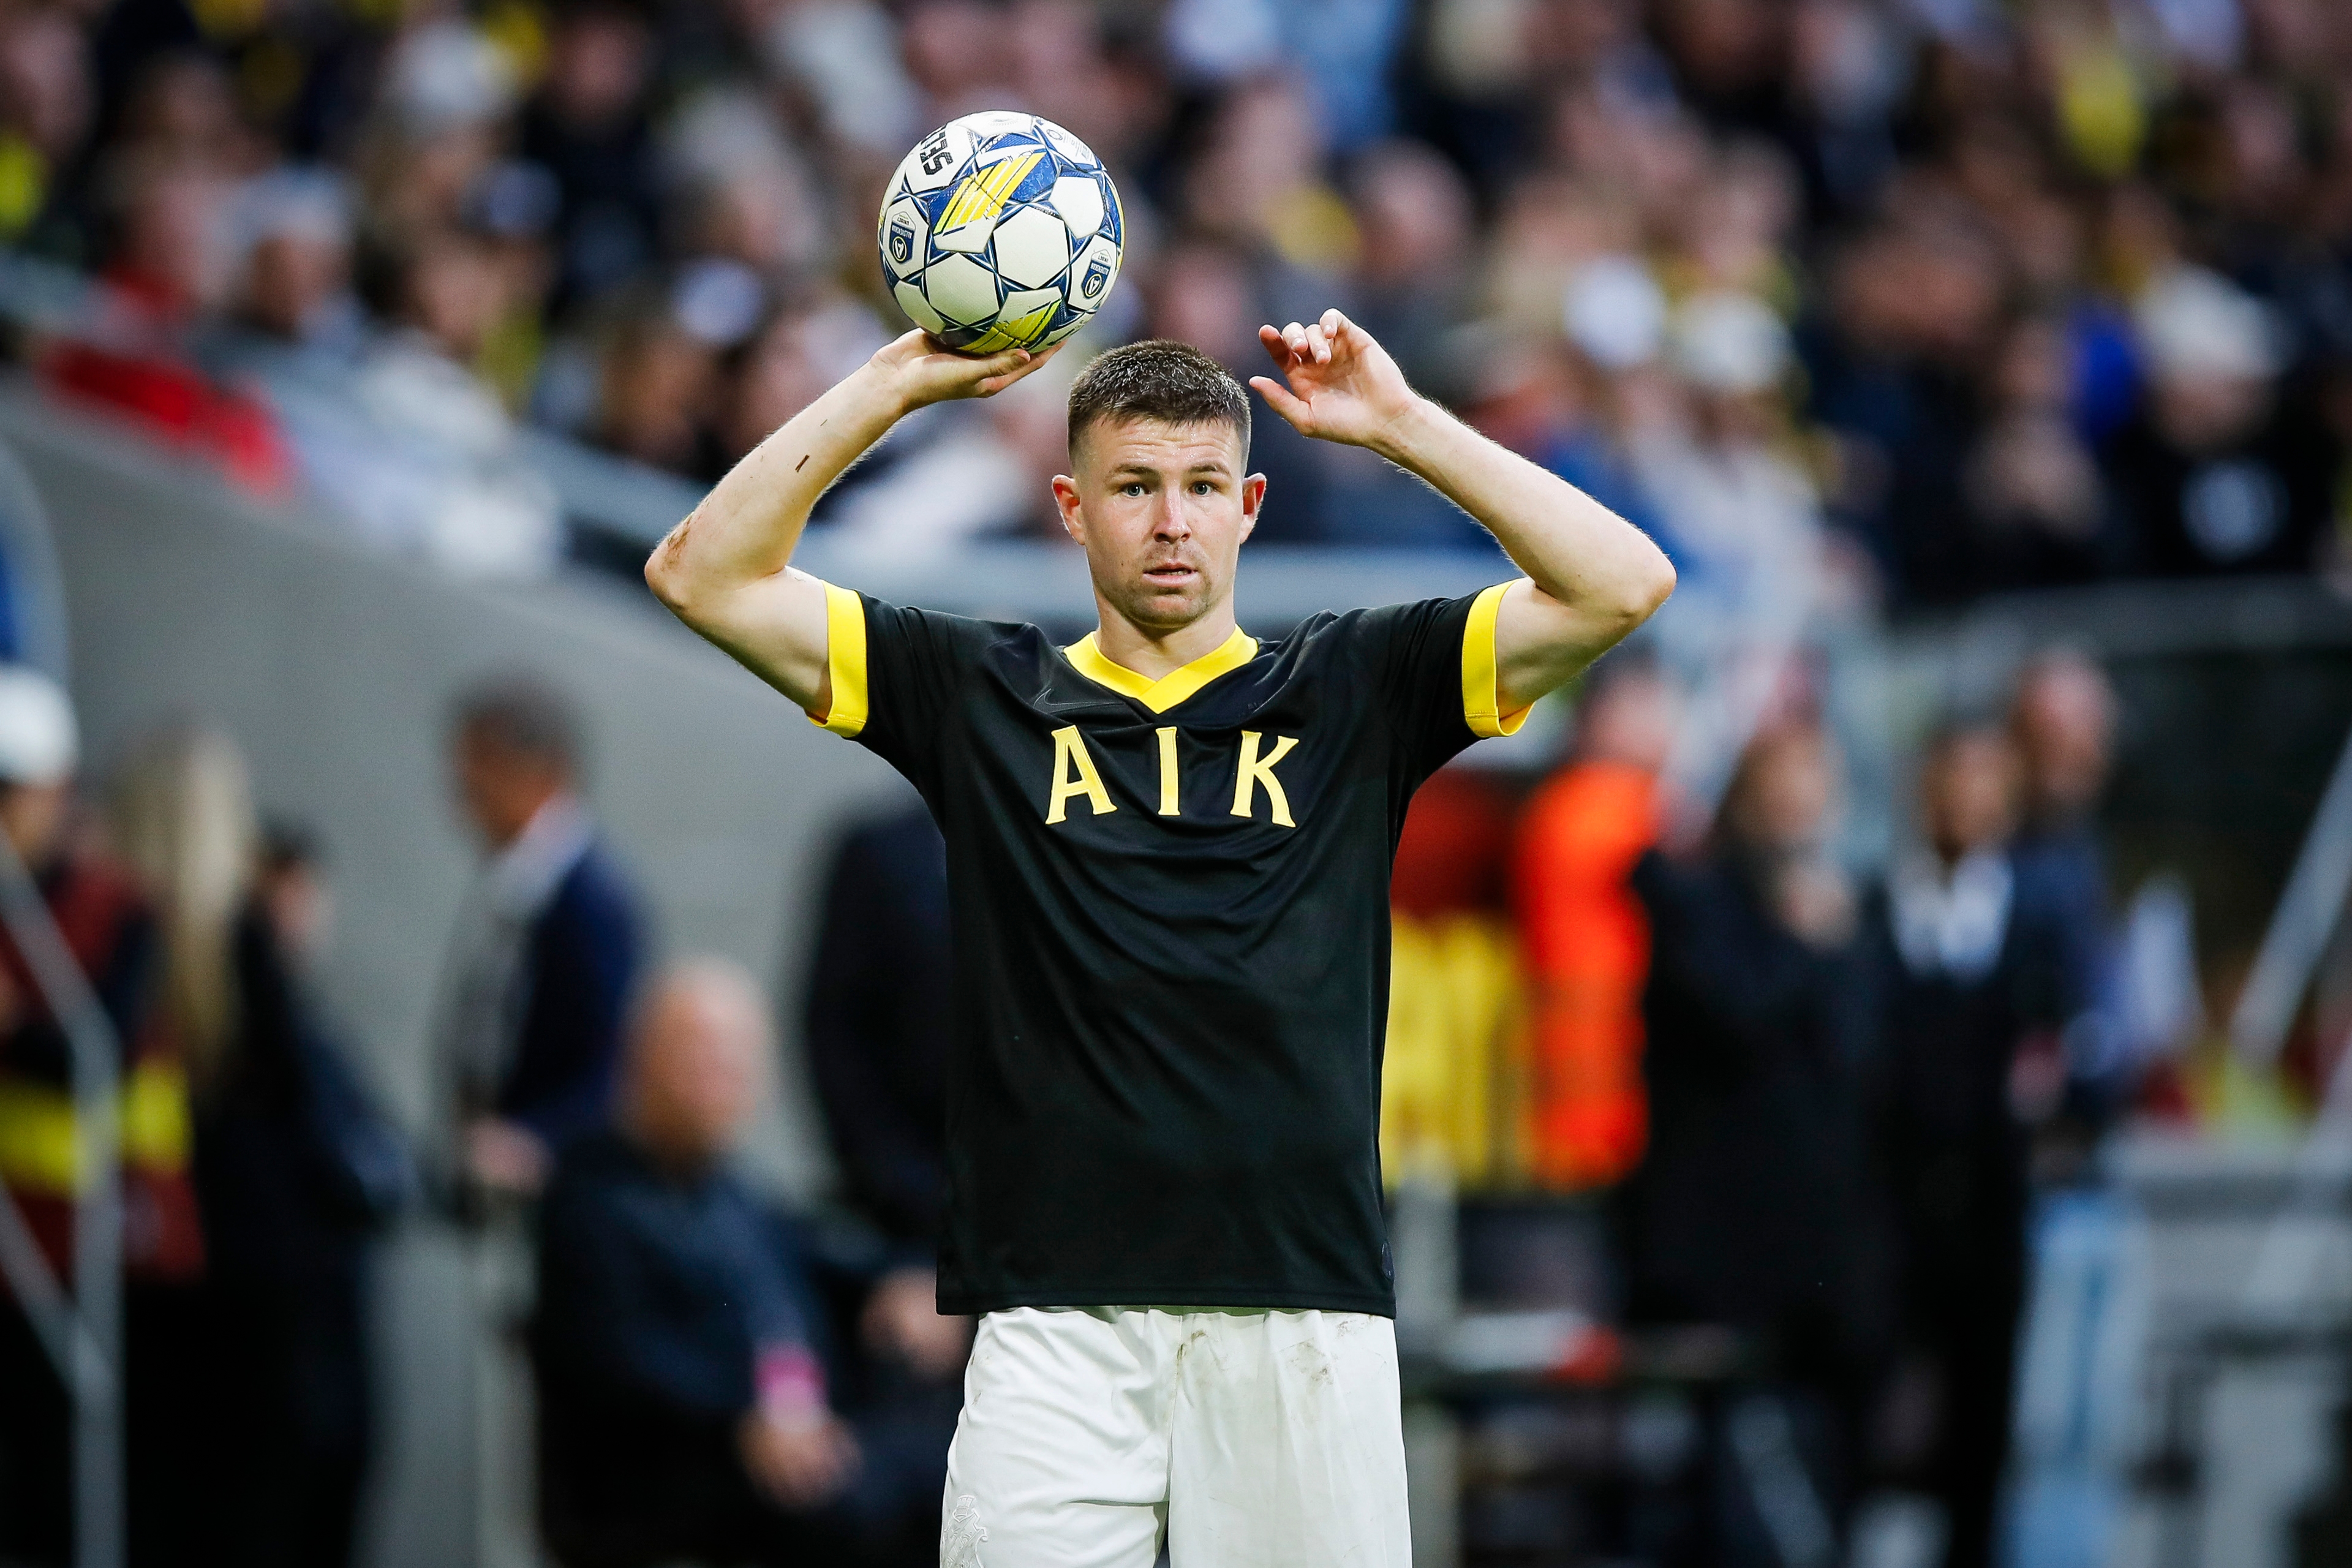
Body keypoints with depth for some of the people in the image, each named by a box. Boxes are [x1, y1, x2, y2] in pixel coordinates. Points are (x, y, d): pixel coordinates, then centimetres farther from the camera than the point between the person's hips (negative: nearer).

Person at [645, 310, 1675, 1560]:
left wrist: (1401, 425, -1)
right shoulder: (985, 699, 13)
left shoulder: (1350, 693, 12)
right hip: (1054, 1315, 0)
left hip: (1305, 1314, 0)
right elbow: (703, 575, 8)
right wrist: (896, 384, 2)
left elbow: (1622, 583, 3)